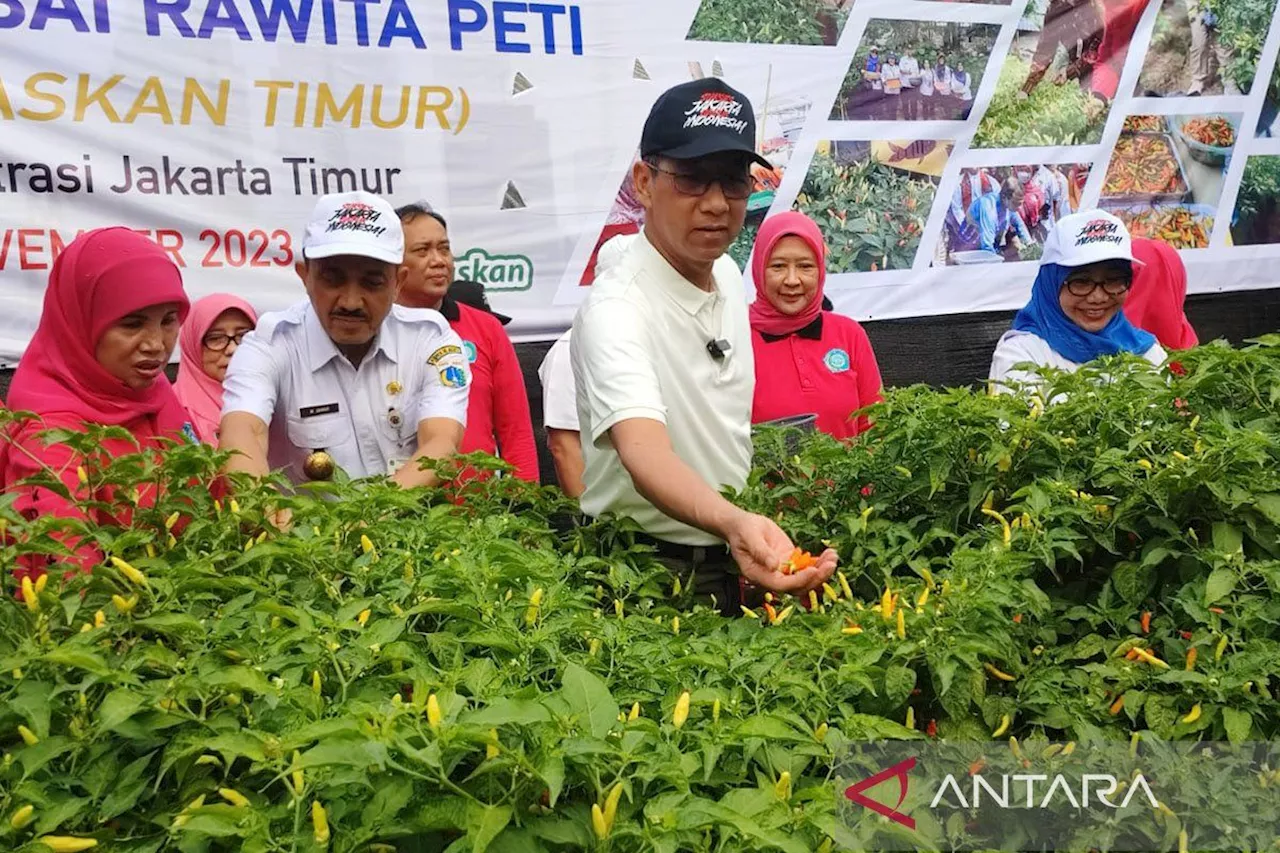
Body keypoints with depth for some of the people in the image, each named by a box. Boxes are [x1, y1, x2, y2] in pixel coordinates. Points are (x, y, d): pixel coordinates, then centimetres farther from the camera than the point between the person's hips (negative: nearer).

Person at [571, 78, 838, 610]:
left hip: (738, 562, 7)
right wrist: (733, 523, -57)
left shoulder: (730, 276, 2)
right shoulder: (615, 311, -24)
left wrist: (753, 539, 10)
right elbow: (644, 450, -40)